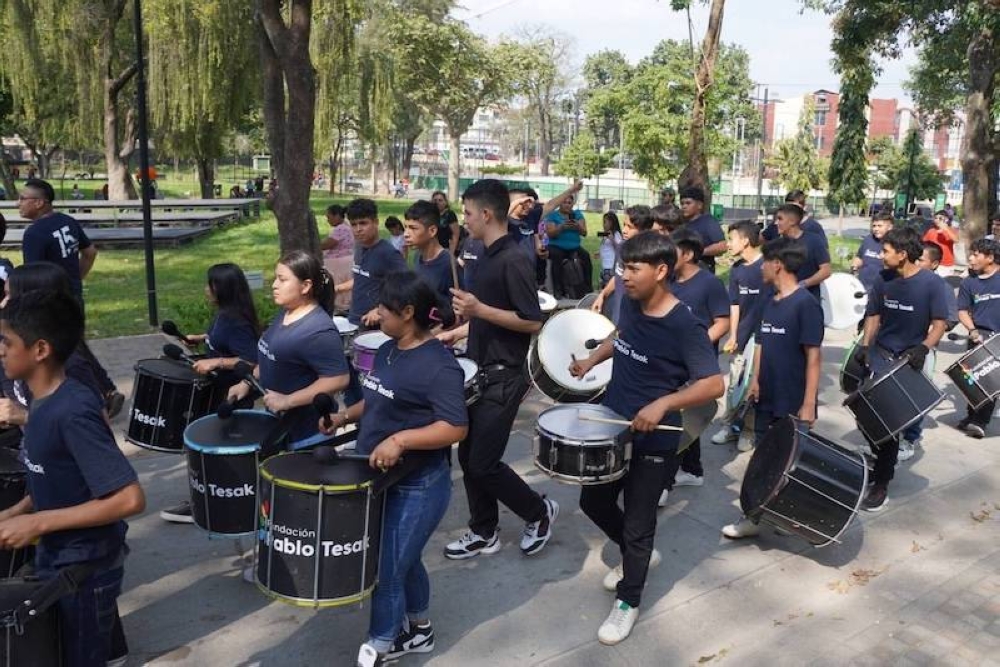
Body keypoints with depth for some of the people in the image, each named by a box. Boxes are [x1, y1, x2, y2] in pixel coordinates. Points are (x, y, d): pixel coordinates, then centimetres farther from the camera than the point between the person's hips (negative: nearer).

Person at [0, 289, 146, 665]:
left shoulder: (73, 412, -28)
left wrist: (37, 523, -25)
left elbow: (130, 499, -30)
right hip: (58, 559, 8)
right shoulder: (44, 400, 1)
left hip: (84, 568, -8)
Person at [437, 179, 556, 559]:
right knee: (468, 456, 13)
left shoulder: (513, 261, -19)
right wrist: (457, 332, 15)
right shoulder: (488, 257, 10)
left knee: (483, 463, -3)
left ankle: (539, 512, 19)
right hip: (481, 371, 9)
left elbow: (532, 323, -22)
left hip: (504, 377, -9)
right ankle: (484, 533, 27)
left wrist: (479, 309, -25)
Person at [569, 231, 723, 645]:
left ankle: (628, 601, 30)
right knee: (593, 502, 20)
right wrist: (592, 360, 4)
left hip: (653, 440, -7)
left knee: (637, 524, 7)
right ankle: (637, 555, 46)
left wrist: (663, 404, -34)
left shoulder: (684, 326, -23)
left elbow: (714, 384, -24)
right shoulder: (630, 302, -2)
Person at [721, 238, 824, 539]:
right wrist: (756, 380, 7)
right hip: (767, 399, 7)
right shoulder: (771, 302, 7)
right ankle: (754, 517, 22)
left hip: (794, 404, -7)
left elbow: (813, 357, -18)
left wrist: (809, 404, -19)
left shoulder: (806, 304, -16)